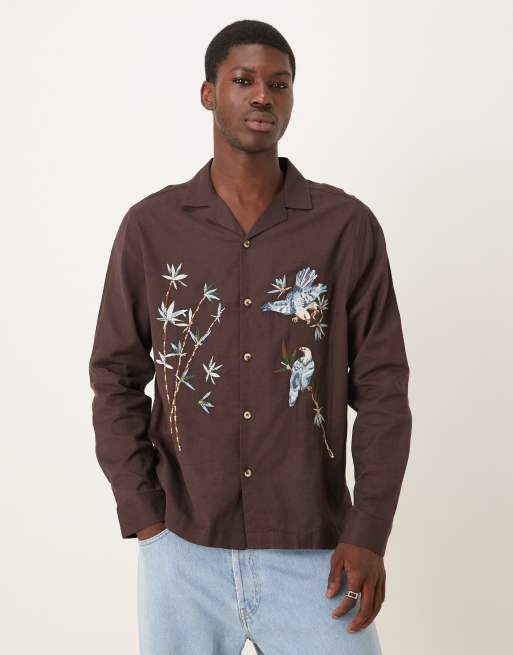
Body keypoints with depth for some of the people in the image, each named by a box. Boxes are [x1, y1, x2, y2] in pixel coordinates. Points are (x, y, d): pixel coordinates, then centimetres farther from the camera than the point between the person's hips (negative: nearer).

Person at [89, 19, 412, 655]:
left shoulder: (348, 226, -3)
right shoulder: (150, 226, 0)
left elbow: (381, 387, -1)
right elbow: (116, 378, 4)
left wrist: (368, 533, -7)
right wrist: (144, 518, -2)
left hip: (314, 551, 0)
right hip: (181, 548, 1)